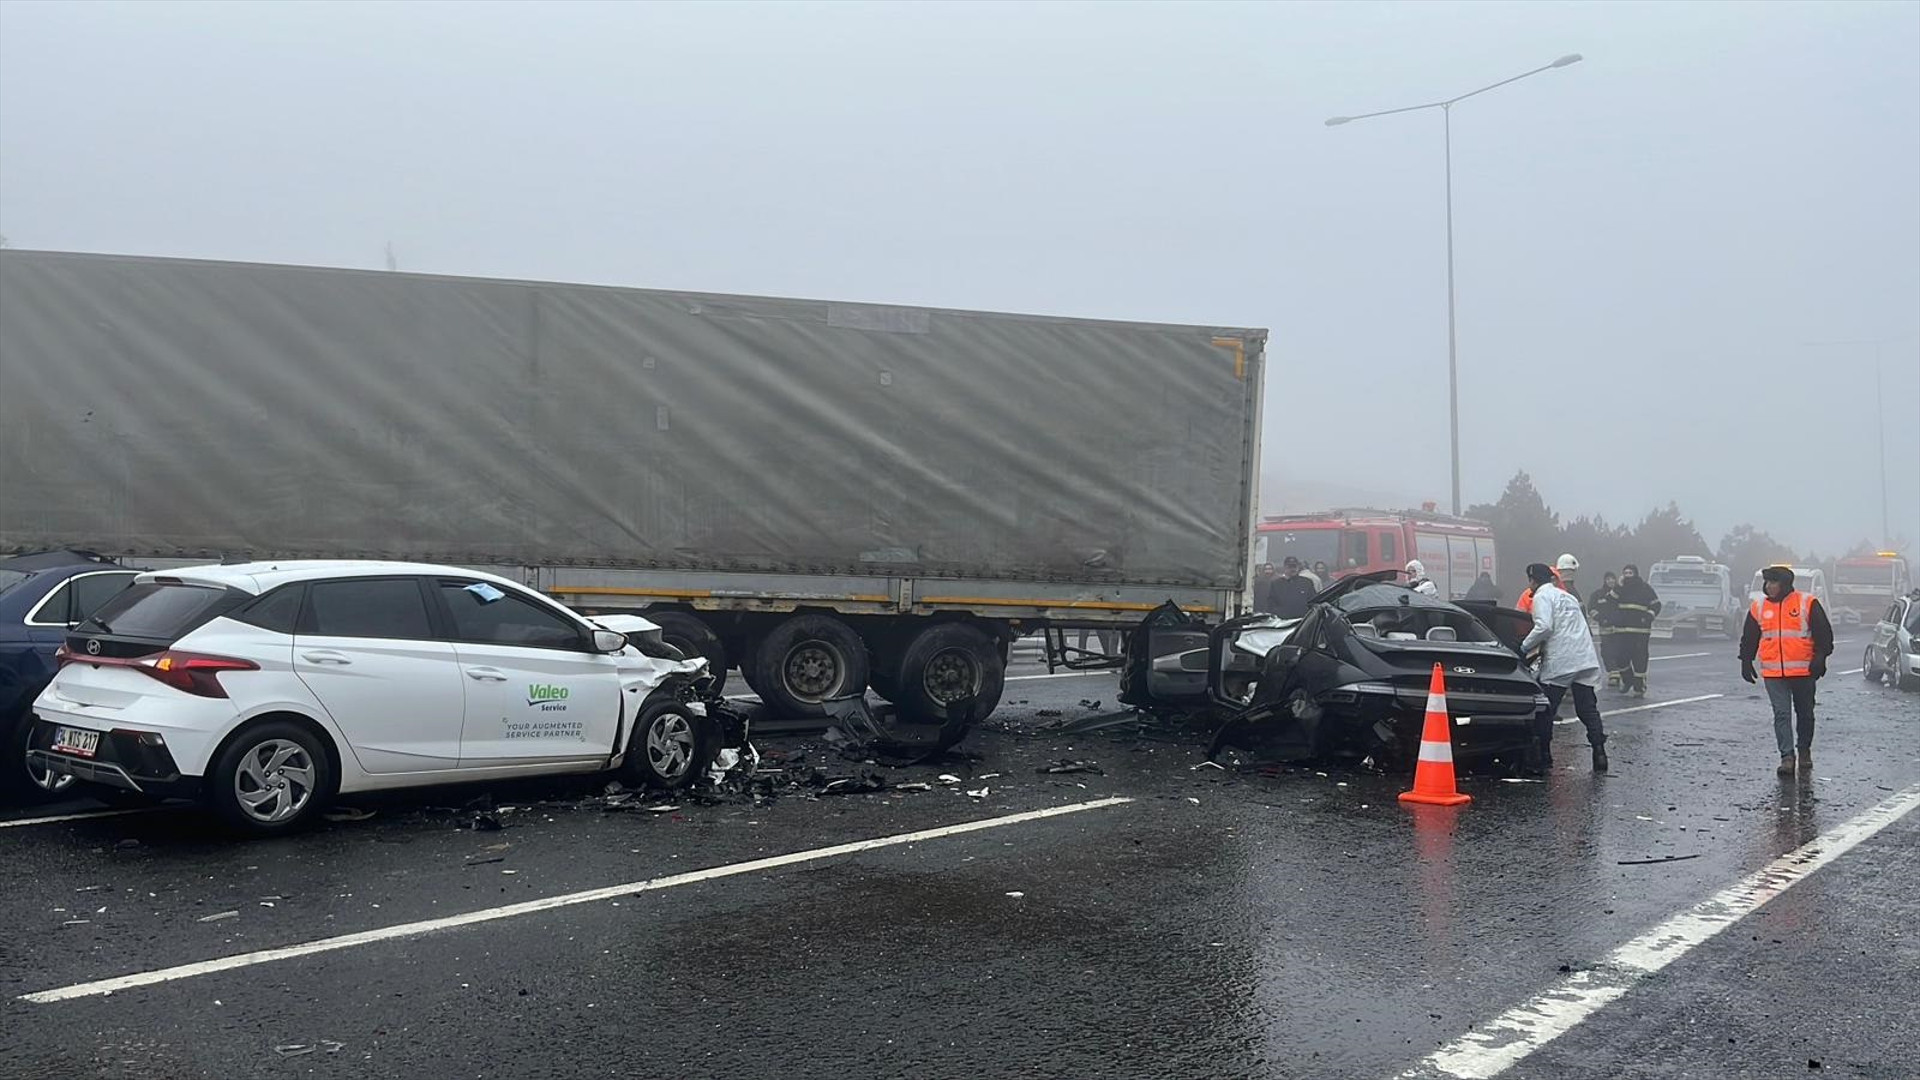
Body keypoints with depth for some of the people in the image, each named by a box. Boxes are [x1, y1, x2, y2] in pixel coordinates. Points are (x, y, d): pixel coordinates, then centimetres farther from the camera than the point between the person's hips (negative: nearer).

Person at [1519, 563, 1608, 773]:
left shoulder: (1542, 596, -2)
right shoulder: (1567, 596, 25)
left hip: (1559, 662, -7)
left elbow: (1544, 627, -16)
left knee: (1545, 710, 3)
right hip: (1586, 659, 7)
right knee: (1588, 709, 6)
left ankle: (1543, 756, 7)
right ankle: (1599, 752, -4)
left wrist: (1525, 648, -6)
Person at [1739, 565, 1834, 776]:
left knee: (1805, 713, 12)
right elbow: (1749, 638, 15)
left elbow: (1824, 633, -1)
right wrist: (1746, 661, 11)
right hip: (1773, 673, 2)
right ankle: (1787, 756, -5)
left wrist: (1820, 657, -9)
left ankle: (1804, 752, 28)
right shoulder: (1758, 607, 6)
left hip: (1803, 671, -2)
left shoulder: (1807, 604, -3)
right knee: (1781, 714, -5)